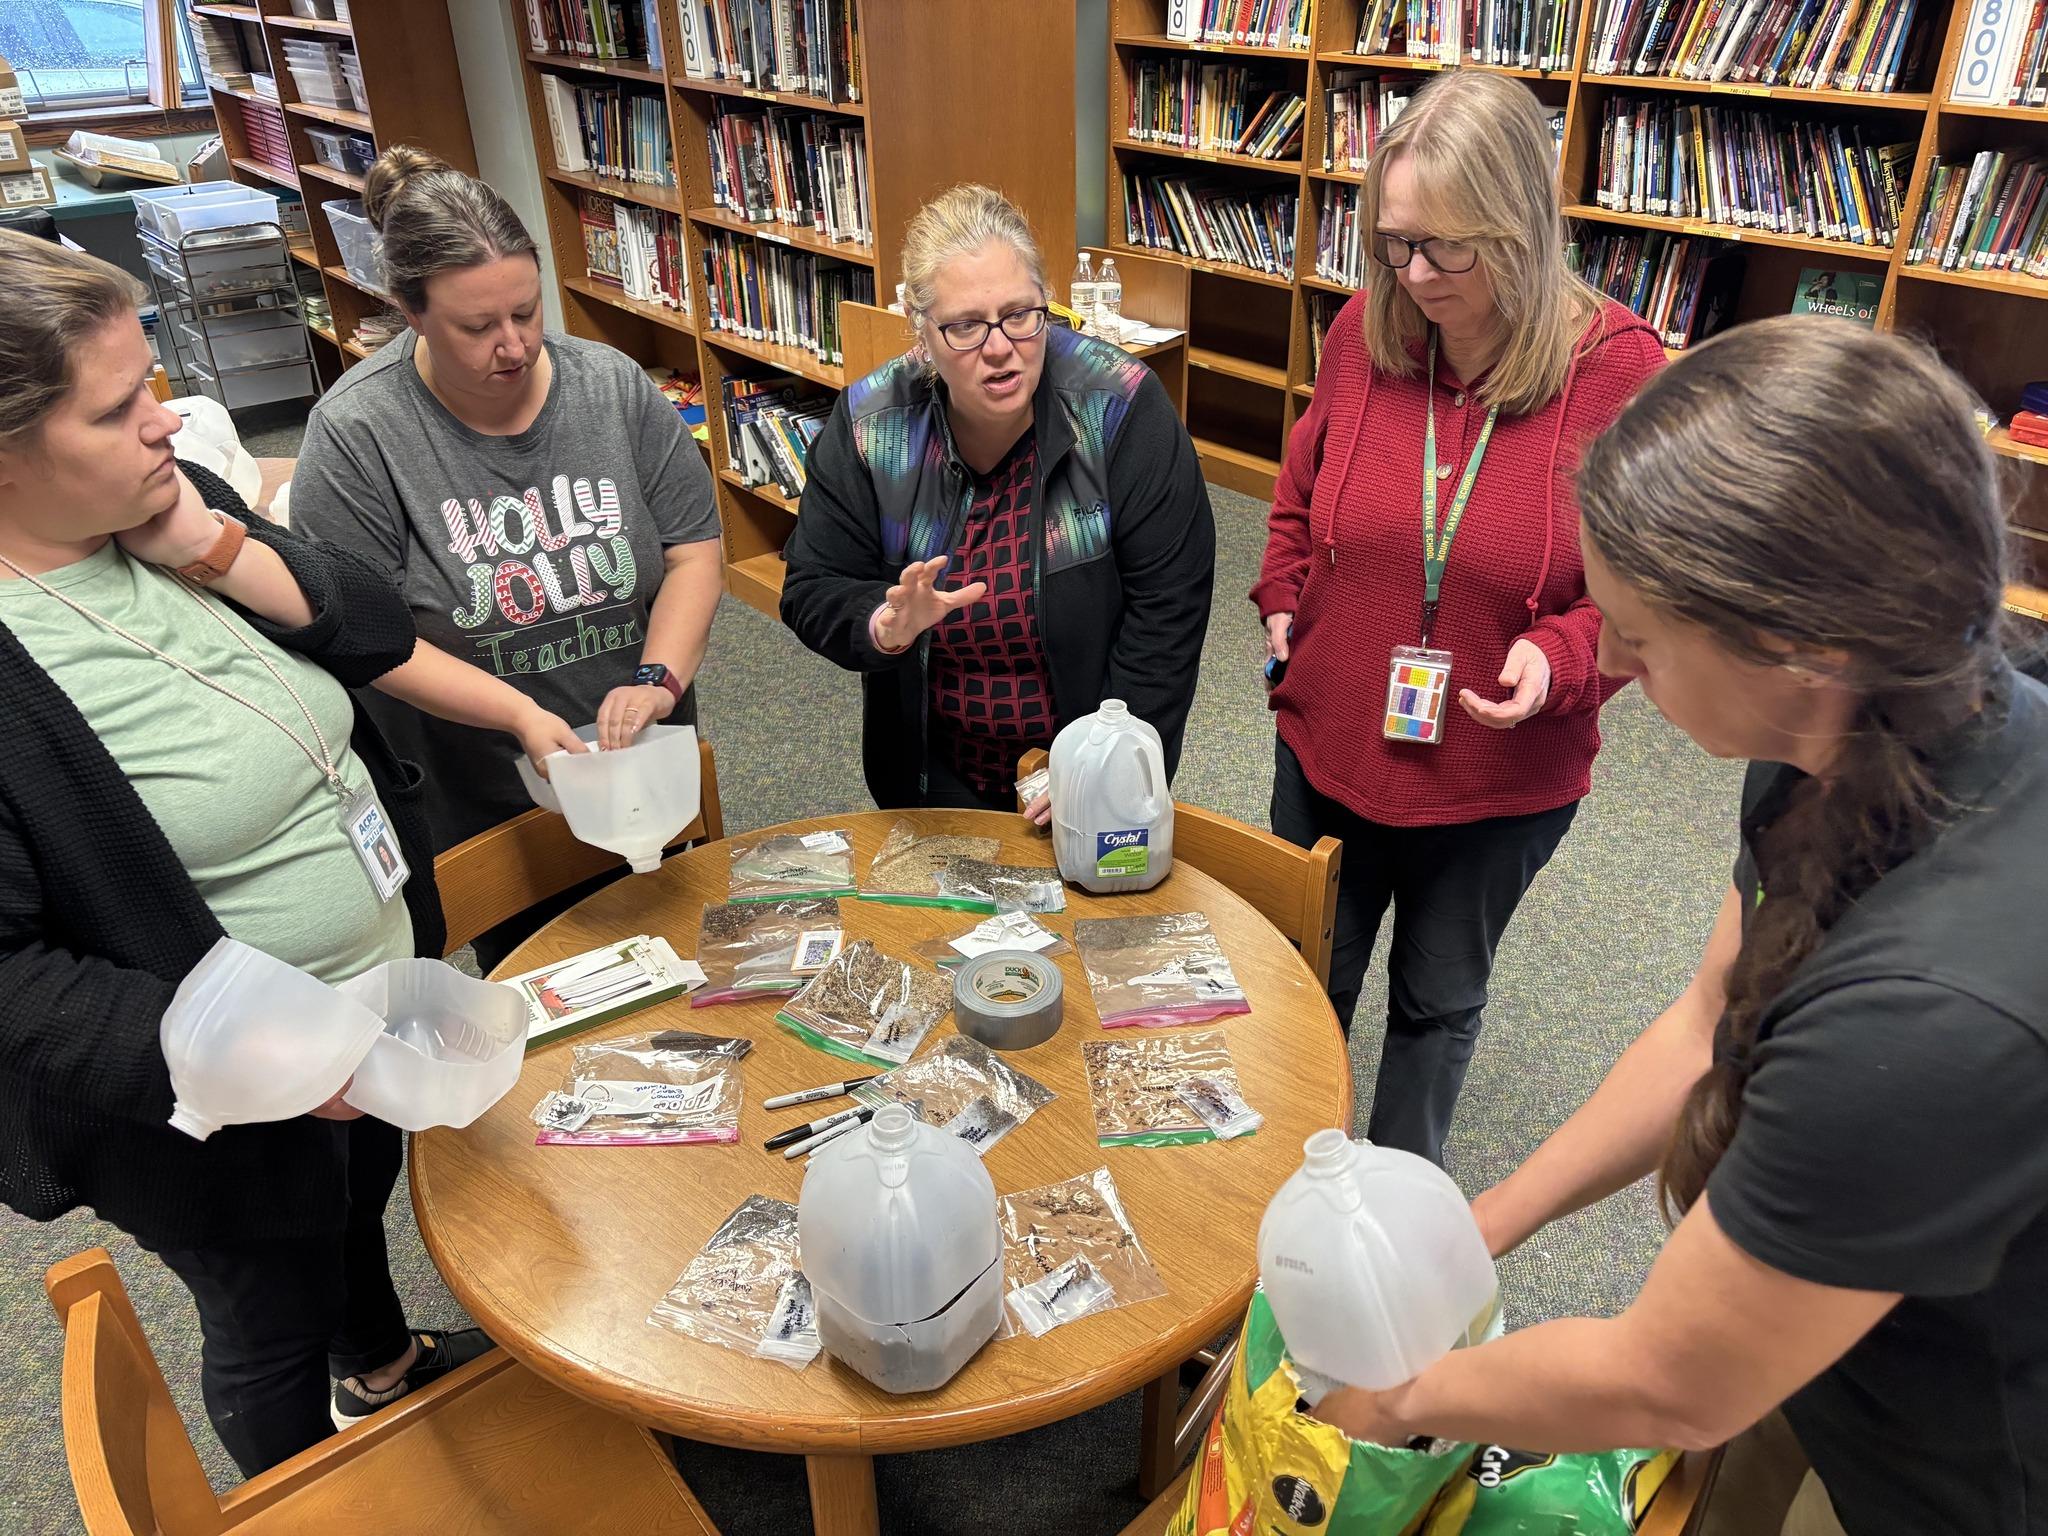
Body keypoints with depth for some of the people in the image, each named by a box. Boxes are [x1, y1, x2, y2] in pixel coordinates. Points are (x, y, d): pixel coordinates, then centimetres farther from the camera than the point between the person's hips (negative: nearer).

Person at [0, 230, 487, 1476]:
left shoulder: (172, 506, -7)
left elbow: (378, 634, -7)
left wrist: (215, 547, -21)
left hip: (388, 990, 7)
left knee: (359, 1204, 34)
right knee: (275, 1326, 20)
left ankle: (383, 1364, 64)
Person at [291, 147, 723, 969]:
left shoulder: (614, 385, -7)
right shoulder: (355, 433, -15)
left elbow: (694, 550, -5)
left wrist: (659, 677, -20)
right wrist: (520, 713, -27)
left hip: (644, 775, 3)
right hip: (481, 810, -2)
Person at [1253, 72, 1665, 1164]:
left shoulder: (1618, 370, -17)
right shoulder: (1364, 332, -8)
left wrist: (1562, 655, -25)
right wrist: (1282, 598, -1)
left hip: (1502, 780, -2)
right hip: (1328, 743, 3)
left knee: (1439, 997, 20)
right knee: (1309, 980, 21)